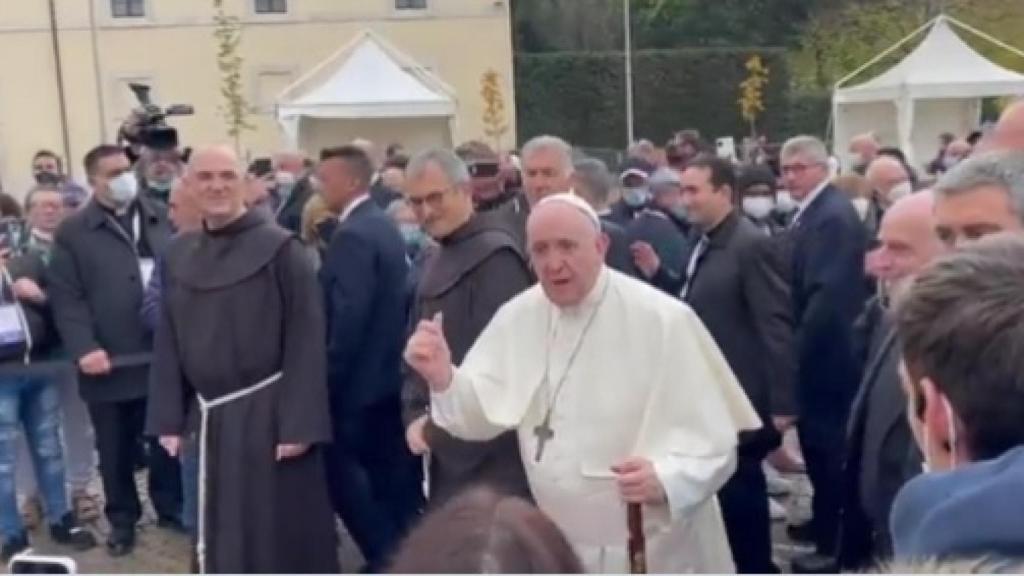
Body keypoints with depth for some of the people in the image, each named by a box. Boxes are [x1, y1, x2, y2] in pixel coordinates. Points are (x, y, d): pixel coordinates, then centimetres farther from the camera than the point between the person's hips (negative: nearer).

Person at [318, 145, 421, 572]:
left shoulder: (353, 235, -19)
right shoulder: (384, 225, 10)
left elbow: (348, 317, -24)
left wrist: (328, 380, -17)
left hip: (361, 378, -9)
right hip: (389, 370, 9)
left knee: (339, 467, 2)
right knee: (392, 473, 14)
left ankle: (387, 555, 6)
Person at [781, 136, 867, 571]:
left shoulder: (834, 215, -19)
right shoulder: (812, 211, 12)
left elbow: (828, 294, -26)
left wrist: (798, 349, -21)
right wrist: (796, 345, 7)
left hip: (825, 353, -10)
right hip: (814, 350, 10)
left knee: (828, 444, -1)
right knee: (815, 440, 19)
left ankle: (837, 543, 10)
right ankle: (826, 521, 34)